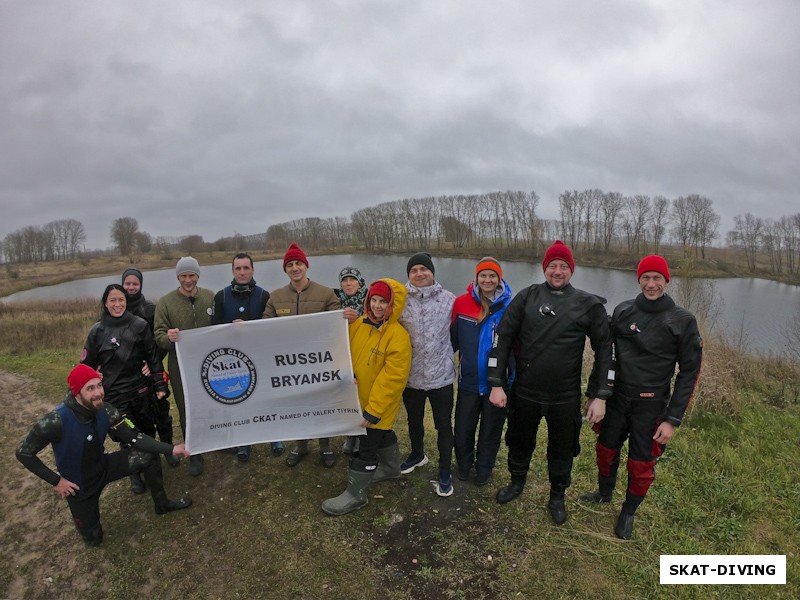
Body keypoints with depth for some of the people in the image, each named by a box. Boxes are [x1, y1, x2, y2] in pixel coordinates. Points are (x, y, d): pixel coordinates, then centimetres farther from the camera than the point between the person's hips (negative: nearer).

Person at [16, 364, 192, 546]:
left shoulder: (106, 411, -20)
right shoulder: (56, 421, -33)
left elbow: (134, 437, -15)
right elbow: (23, 453, -19)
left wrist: (171, 449, -24)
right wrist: (56, 481, -19)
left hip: (103, 467, 3)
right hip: (78, 484, -3)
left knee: (148, 456, -16)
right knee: (93, 538, 9)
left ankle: (162, 504, 7)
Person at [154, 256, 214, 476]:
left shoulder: (210, 297, -1)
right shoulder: (165, 302, -6)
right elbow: (158, 336, -8)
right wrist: (168, 337, -31)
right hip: (181, 366, -1)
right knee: (187, 411, 8)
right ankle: (194, 455, 23)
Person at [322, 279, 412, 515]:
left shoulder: (398, 335, -22)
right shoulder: (358, 325, -4)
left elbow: (392, 378, -23)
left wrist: (372, 412, -21)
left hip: (380, 405, -6)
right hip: (358, 399, 6)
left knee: (365, 447, 4)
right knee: (382, 434, 27)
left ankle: (355, 494, 22)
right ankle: (391, 468, 50)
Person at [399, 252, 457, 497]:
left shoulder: (449, 299, -6)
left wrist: (445, 356, 5)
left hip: (441, 375, -2)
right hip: (411, 375, 2)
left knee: (444, 425, 10)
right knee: (414, 420, 23)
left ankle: (445, 472, 28)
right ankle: (417, 454, 49)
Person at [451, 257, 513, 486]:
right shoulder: (462, 303, -10)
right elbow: (452, 338, -3)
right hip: (469, 381, 1)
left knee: (491, 429, 18)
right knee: (463, 429, 15)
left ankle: (484, 468, 42)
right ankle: (463, 463, 43)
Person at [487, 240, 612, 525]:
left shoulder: (588, 304, -4)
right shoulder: (527, 297, -4)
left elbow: (604, 349, -1)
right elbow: (503, 338, -4)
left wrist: (599, 395, -5)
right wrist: (497, 384, -7)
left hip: (566, 397, -1)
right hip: (525, 392, 1)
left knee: (562, 449, 16)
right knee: (520, 441, 20)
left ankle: (558, 496, 42)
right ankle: (517, 482, 48)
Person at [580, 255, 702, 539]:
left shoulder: (683, 321, -11)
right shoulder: (623, 311, -3)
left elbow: (689, 372, -8)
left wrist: (673, 419, -11)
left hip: (651, 407, -3)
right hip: (616, 399, 3)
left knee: (641, 464, 10)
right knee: (606, 449, 19)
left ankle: (629, 512, 35)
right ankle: (604, 492, 47)